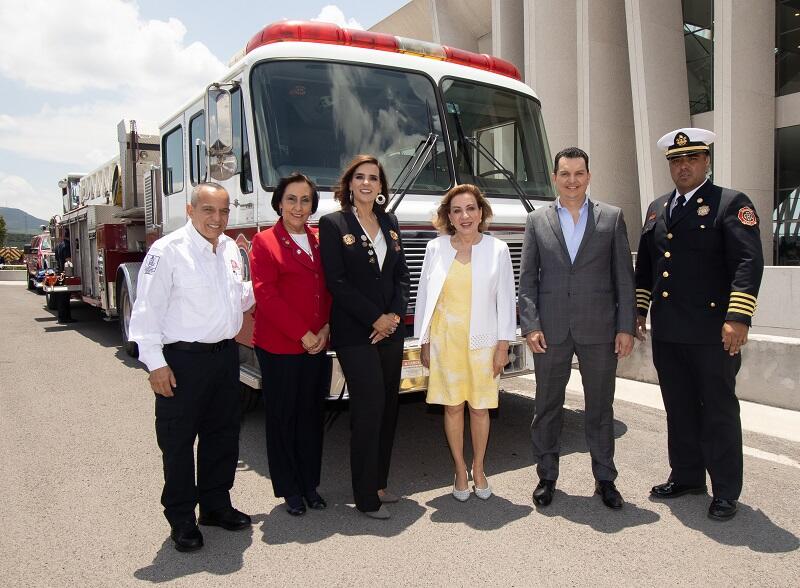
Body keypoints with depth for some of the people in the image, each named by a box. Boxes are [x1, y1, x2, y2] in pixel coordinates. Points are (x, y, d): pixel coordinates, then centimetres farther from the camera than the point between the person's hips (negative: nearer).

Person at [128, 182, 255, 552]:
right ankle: (181, 519, 21)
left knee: (223, 435, 16)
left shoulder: (230, 248, 10)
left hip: (226, 355, 7)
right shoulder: (167, 250, -12)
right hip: (183, 359, -7)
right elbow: (147, 310, -13)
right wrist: (155, 363, -17)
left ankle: (216, 505, 33)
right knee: (178, 441, 6)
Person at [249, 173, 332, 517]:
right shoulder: (264, 242, -4)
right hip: (279, 346, -4)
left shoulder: (320, 241, 11)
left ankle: (310, 484, 27)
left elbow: (330, 289, 10)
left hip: (317, 344, 5)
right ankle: (289, 489, 22)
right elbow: (266, 295, -12)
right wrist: (302, 335, -14)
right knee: (283, 417, 7)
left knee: (312, 415, 12)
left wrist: (325, 330, -5)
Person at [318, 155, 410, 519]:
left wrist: (395, 315, -5)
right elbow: (337, 282, -10)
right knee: (369, 409, -5)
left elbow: (402, 275, 11)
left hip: (391, 330, 6)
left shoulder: (390, 222, 13)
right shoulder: (333, 224, -3)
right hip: (355, 334, -6)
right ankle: (366, 497, 8)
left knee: (388, 408, 10)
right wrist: (375, 319, -12)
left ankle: (379, 482, 26)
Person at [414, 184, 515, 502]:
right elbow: (424, 296, 6)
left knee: (480, 407, 8)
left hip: (482, 340, 0)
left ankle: (478, 469, 26)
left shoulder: (497, 249, 0)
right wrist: (424, 342, 4)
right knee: (453, 407, 7)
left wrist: (503, 345, -2)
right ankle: (460, 470, 23)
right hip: (445, 339, 1)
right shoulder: (436, 248, 2)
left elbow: (505, 300, 2)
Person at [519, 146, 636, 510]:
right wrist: (530, 326, -6)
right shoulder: (537, 221, 6)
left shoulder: (612, 217, 5)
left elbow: (624, 277, 3)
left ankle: (605, 479, 26)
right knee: (547, 408, 9)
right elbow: (527, 279, 3)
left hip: (599, 329, 0)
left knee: (600, 407, 10)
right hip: (551, 330, 0)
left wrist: (626, 327, -3)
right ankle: (546, 477, 24)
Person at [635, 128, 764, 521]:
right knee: (679, 408, 15)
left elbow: (749, 262, -13)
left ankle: (725, 491, 19)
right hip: (667, 332, 6)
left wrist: (738, 318, -22)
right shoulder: (657, 208, 15)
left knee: (719, 410, 5)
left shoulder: (731, 204, -4)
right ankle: (686, 477, 30)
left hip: (713, 332, -6)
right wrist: (638, 311, 15)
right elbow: (644, 266, 20)